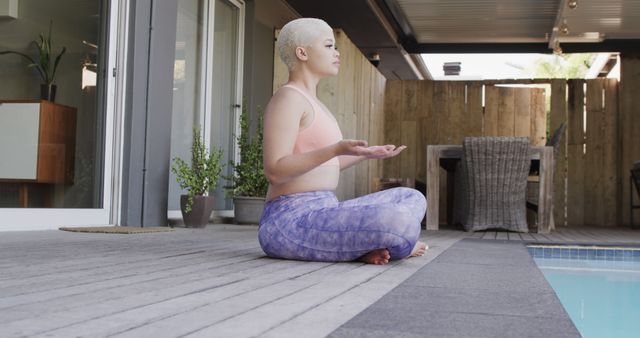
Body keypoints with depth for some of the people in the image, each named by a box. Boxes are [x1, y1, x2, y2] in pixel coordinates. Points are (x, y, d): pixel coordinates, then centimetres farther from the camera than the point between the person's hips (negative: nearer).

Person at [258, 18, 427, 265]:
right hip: (292, 225, -10)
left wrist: (367, 154, 29)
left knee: (412, 200, 11)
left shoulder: (310, 103, 20)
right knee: (401, 225, -29)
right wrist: (337, 149, -28)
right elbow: (274, 171, -19)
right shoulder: (287, 98, -9)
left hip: (320, 219, 10)